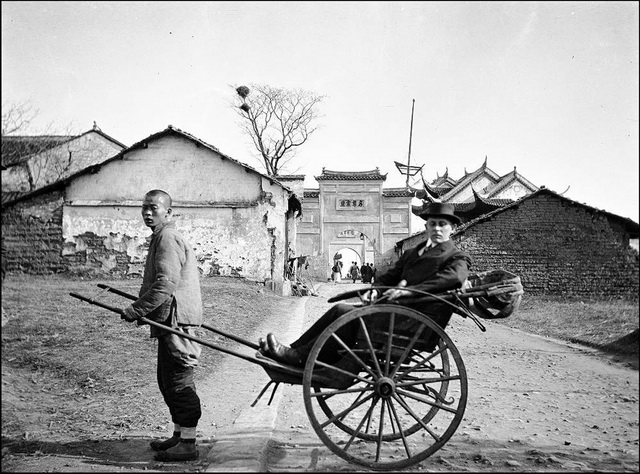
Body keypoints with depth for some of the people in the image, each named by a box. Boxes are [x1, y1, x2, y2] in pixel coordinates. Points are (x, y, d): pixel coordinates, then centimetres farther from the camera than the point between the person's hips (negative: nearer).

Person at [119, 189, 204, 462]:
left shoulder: (167, 238, -14)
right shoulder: (163, 236, 20)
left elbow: (166, 284, -23)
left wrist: (135, 310, -18)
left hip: (176, 319, -11)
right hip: (170, 319, 11)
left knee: (179, 381, -5)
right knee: (167, 380, 17)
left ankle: (187, 444, 3)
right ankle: (179, 436, 28)